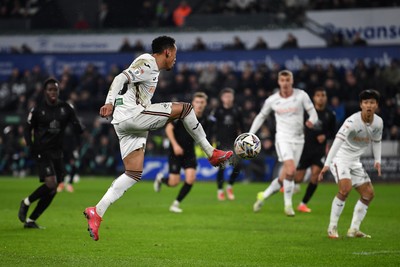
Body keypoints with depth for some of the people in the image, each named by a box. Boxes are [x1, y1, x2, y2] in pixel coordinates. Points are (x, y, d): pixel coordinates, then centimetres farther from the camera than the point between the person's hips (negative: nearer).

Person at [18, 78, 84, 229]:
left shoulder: (66, 109, 4)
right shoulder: (38, 110, -3)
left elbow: (78, 130, 1)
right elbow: (27, 130, 6)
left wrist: (79, 128, -22)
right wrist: (30, 145, -10)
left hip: (57, 153, 5)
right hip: (42, 152, -5)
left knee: (52, 191, 3)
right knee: (51, 184, -23)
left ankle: (30, 220, 15)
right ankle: (26, 203, 2)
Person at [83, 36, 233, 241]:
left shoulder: (151, 68, 25)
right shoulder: (147, 63, -5)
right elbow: (121, 78, -18)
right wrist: (109, 103, -31)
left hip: (128, 124, 10)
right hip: (131, 115, -10)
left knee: (134, 174, 6)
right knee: (184, 108, -6)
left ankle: (97, 212, -1)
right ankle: (211, 153, 2)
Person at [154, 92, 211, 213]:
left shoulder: (205, 121, -2)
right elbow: (168, 128, -14)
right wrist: (175, 145, -21)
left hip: (189, 152, 4)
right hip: (176, 150, -4)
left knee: (191, 179, -13)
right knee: (174, 182, -6)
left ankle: (175, 204, 4)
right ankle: (161, 178, 31)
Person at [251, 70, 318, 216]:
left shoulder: (301, 95, -3)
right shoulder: (272, 100, 0)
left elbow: (313, 112, -3)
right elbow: (261, 116, 13)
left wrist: (312, 120, -27)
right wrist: (250, 135, 8)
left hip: (298, 139, 2)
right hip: (283, 138, -2)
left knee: (285, 177, 4)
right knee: (291, 170, -23)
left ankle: (263, 196, 25)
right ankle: (288, 204, -10)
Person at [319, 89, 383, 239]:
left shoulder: (378, 122, -3)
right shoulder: (352, 121, -24)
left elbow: (376, 141, 16)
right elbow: (338, 141, -31)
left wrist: (377, 161, 3)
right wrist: (327, 164, -39)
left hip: (355, 161, 8)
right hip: (340, 158, -8)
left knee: (368, 193, 2)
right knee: (345, 188, -27)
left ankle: (354, 230, 10)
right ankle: (332, 228, -17)